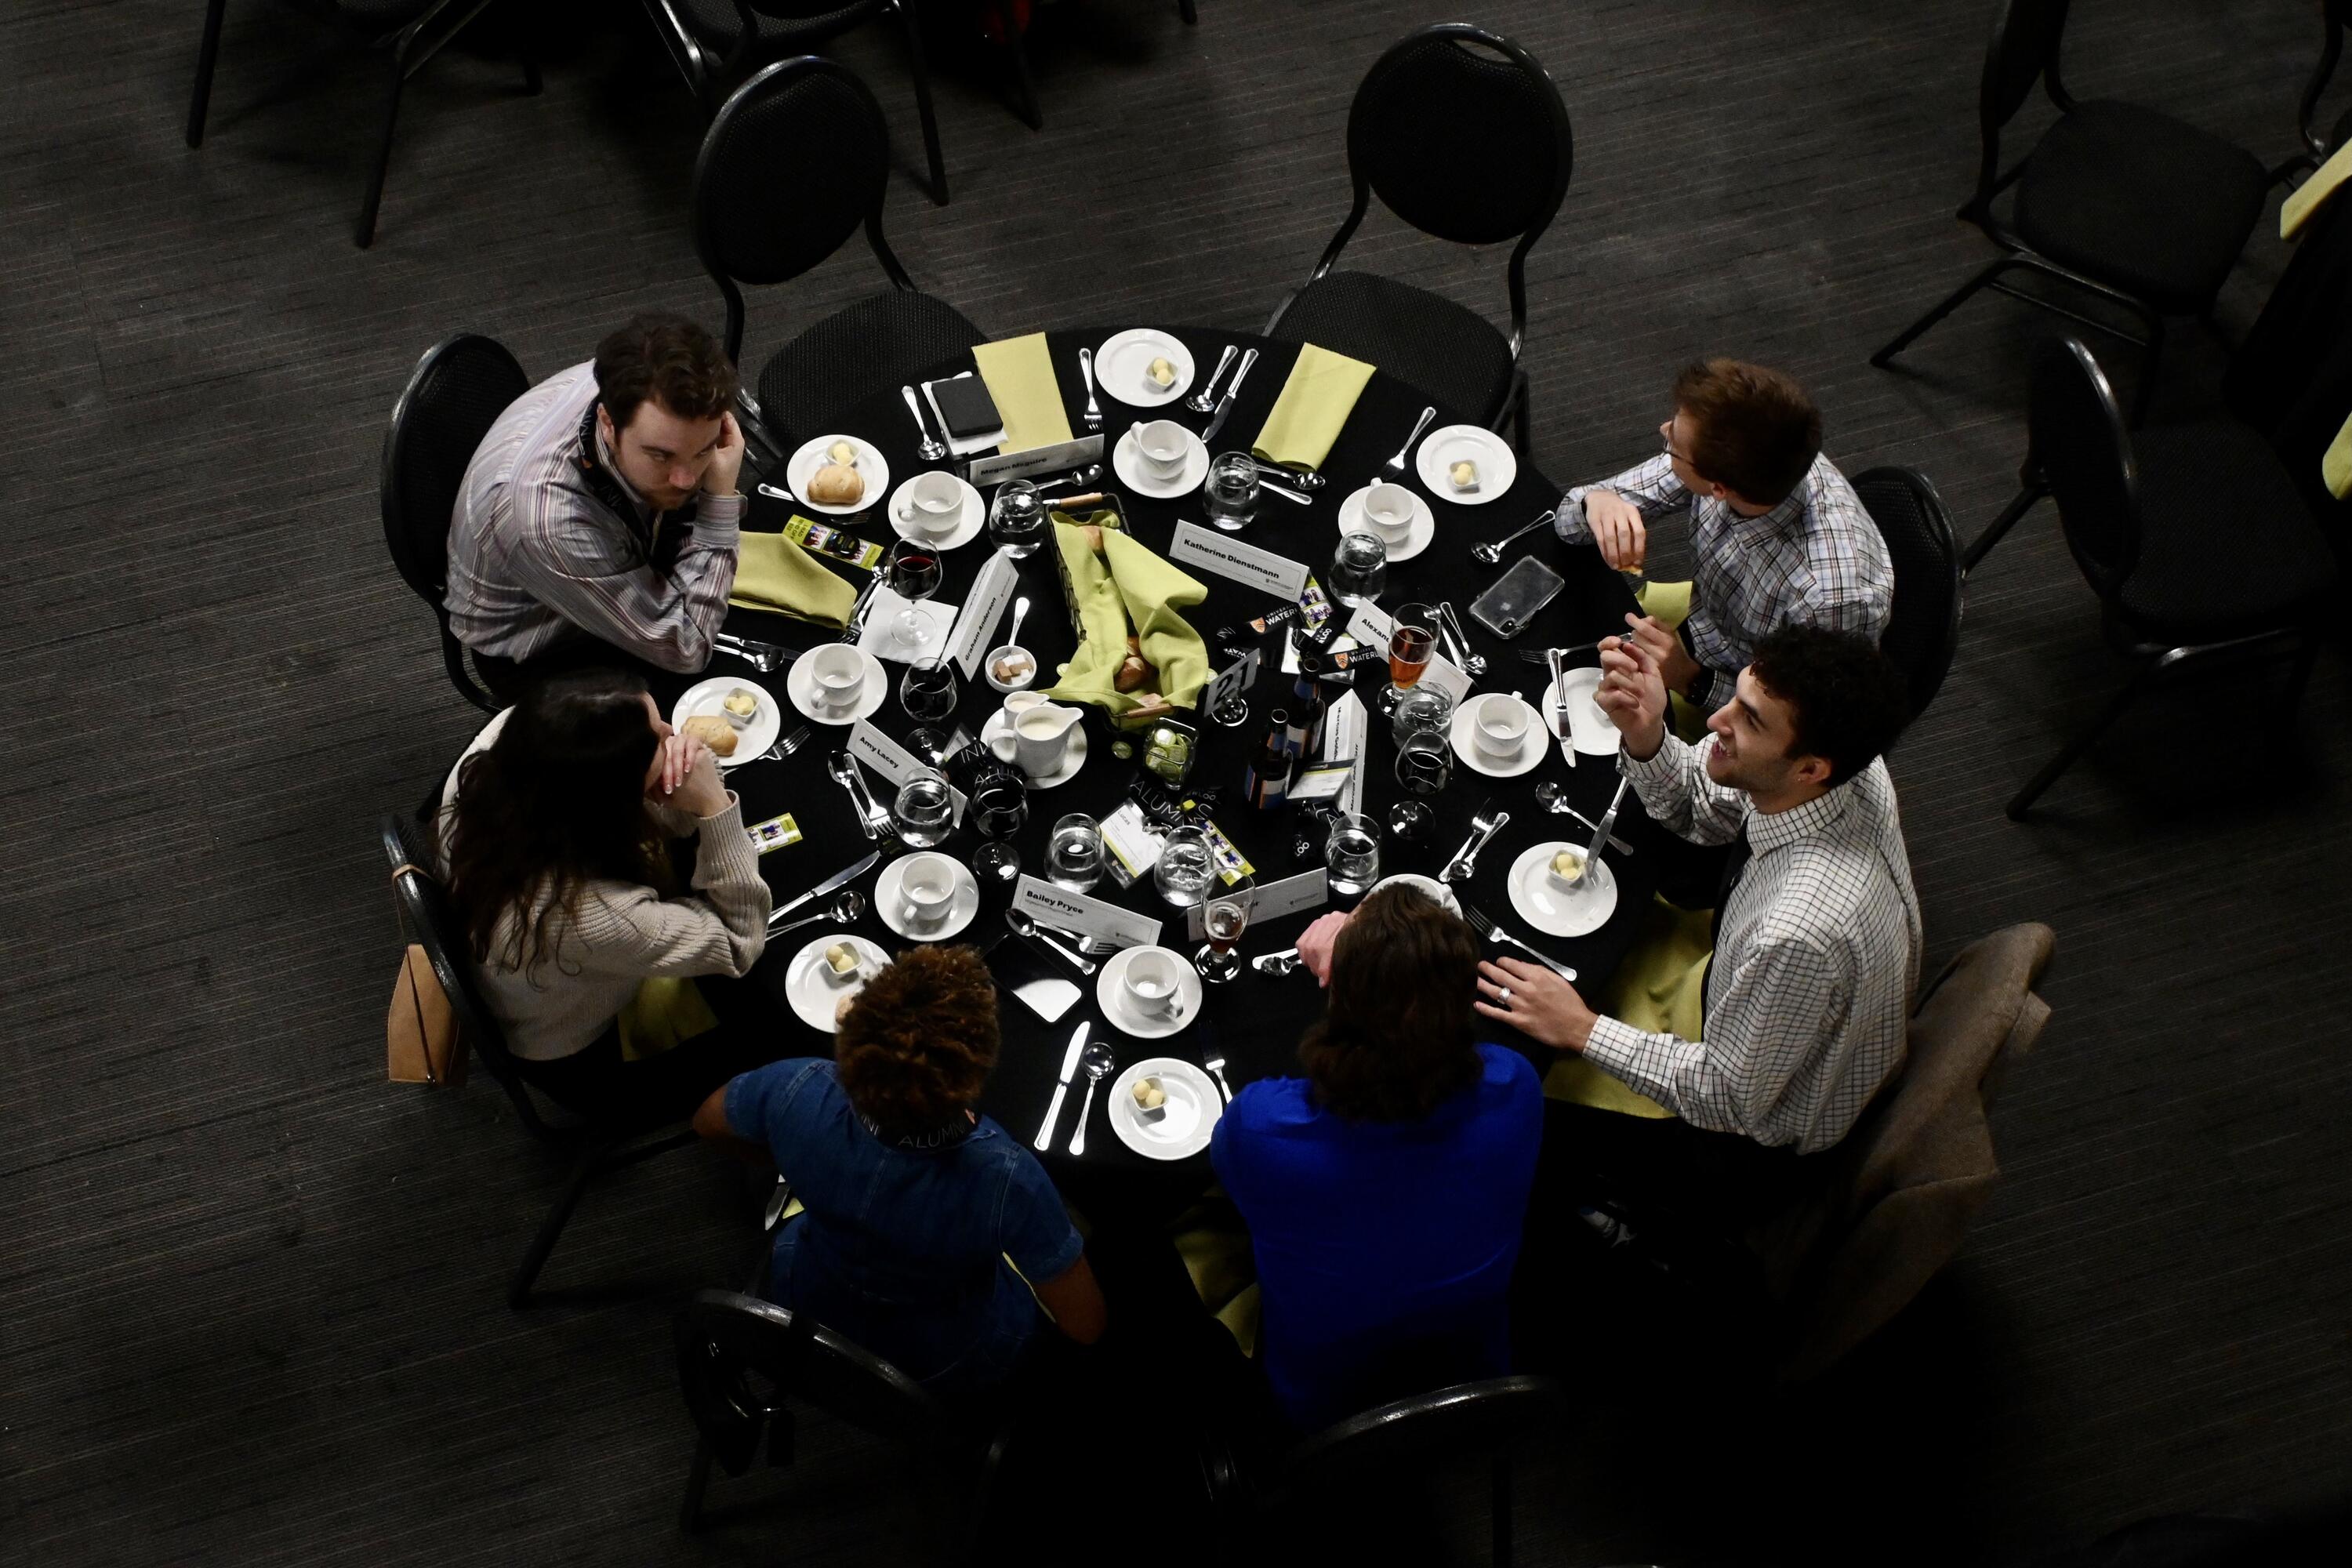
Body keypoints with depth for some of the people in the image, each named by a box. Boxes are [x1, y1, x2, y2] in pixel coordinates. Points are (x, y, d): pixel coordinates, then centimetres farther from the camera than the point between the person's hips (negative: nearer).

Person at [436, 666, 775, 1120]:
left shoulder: (488, 762, -29)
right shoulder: (592, 917, -47)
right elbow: (740, 942, -28)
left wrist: (686, 766, -35)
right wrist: (712, 805, -38)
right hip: (581, 1065, -6)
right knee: (778, 1020, 9)